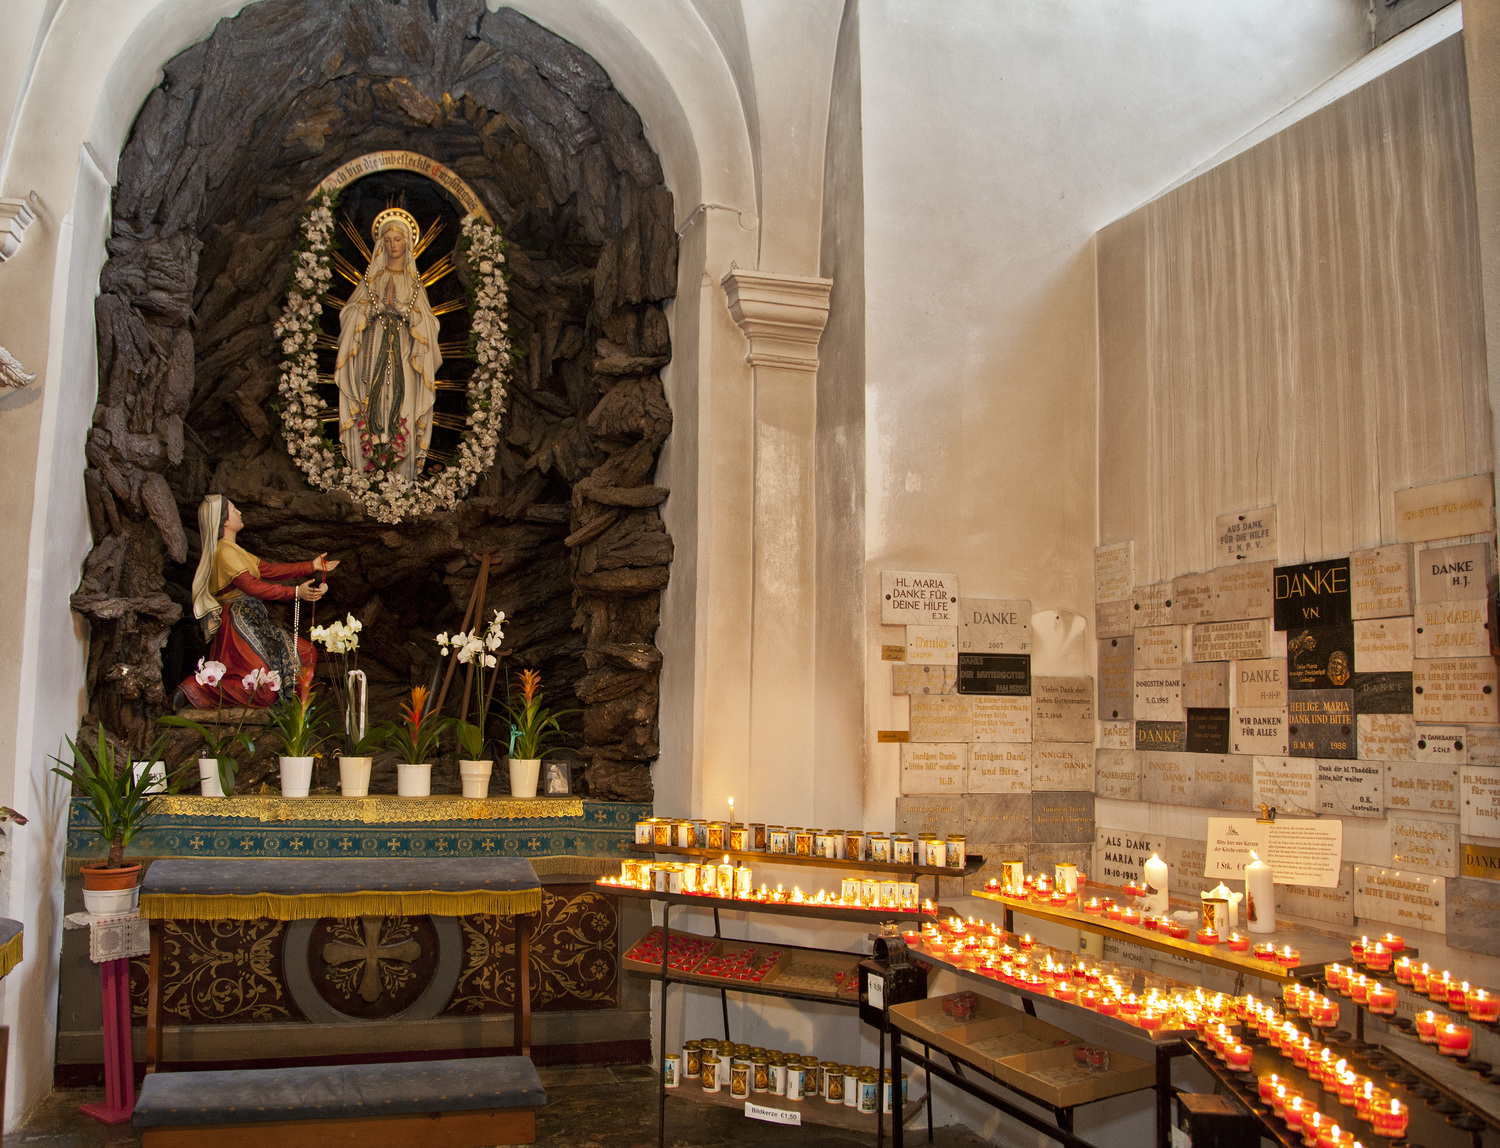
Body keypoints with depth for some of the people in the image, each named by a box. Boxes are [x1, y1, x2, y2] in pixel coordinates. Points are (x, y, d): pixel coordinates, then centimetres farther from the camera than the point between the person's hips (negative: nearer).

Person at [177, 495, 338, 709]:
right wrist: (295, 592, -31)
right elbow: (252, 586, -26)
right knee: (261, 692, -13)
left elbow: (267, 569, 17)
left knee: (305, 653, 4)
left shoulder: (233, 550, 16)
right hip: (239, 624, -10)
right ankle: (194, 689, -5)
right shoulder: (224, 552, -15)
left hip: (252, 622, 10)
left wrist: (312, 566, 17)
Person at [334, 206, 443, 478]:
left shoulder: (414, 281, 14)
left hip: (404, 354, 0)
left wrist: (399, 306, -5)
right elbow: (352, 314, 6)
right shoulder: (371, 277, 12)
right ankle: (371, 470, -8)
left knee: (403, 402, -9)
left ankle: (402, 470, -7)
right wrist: (382, 304, -6)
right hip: (374, 351, 0)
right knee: (373, 404, -9)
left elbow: (426, 321, 7)